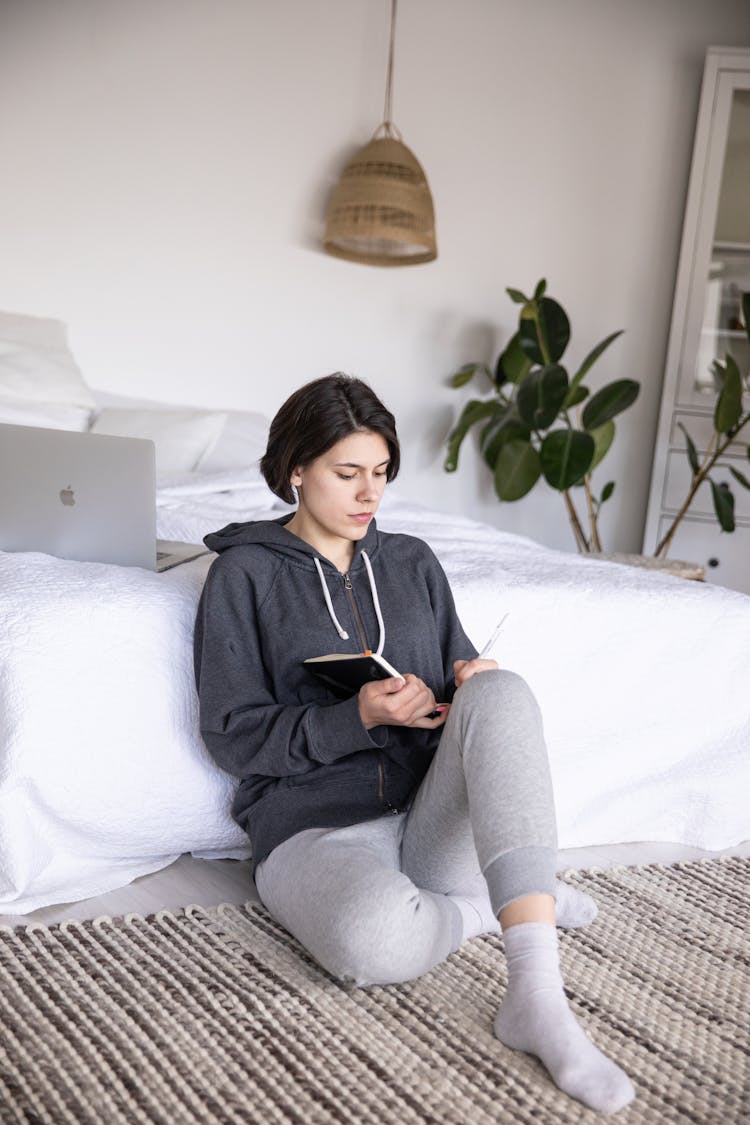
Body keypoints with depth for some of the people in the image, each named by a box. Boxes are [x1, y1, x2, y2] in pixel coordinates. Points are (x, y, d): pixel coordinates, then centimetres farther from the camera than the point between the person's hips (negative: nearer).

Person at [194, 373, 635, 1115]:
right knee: (374, 934, -38)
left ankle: (537, 997, -30)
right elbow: (231, 735, -4)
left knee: (501, 693, -27)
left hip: (430, 818, 4)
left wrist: (473, 687, -8)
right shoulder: (245, 573, 1)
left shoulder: (412, 563, 14)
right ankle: (513, 901, -5)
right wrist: (360, 716, -18)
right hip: (315, 830, -3)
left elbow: (463, 677, 18)